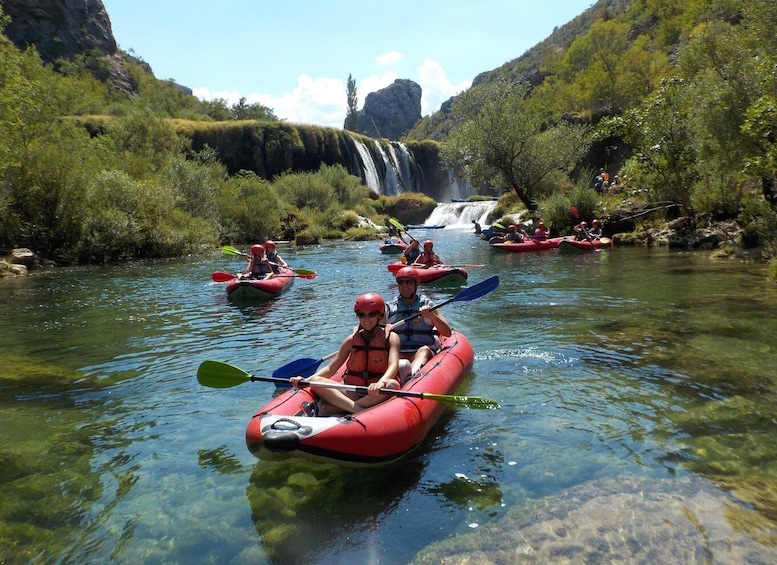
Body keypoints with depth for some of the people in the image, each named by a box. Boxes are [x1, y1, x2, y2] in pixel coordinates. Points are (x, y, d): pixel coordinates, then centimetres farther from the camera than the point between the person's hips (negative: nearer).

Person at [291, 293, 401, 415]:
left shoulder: (391, 337, 2)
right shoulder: (352, 340, 9)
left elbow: (393, 366, -15)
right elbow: (331, 368, 5)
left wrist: (381, 383, -37)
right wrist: (306, 380, -12)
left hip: (377, 396, -2)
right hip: (352, 393, 3)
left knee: (392, 385, -36)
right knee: (316, 382, -17)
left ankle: (328, 409, -38)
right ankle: (360, 411, -39)